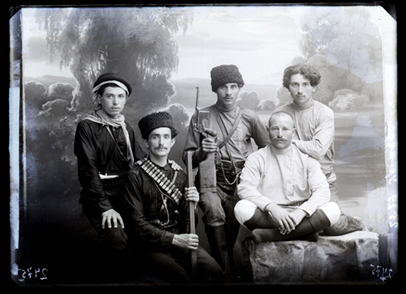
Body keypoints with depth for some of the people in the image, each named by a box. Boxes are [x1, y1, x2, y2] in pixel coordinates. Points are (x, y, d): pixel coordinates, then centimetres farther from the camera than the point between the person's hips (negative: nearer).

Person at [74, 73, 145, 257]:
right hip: (100, 196, -5)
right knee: (117, 242, -30)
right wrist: (105, 207, -17)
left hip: (127, 194, 5)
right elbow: (88, 170, -9)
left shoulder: (126, 129, 18)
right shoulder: (87, 127, 0)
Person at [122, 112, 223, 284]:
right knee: (179, 275, -29)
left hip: (179, 237, 4)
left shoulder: (179, 174, 9)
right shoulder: (135, 176, -6)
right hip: (151, 242, -4)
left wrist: (190, 204, -7)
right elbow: (137, 223, -9)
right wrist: (174, 239, -16)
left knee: (214, 272, -19)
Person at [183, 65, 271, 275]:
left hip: (240, 181, 1)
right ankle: (226, 271, -15)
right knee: (213, 210, -31)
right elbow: (188, 158, 9)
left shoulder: (248, 117, 10)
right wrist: (202, 152, -12)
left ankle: (221, 262, 2)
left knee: (232, 215, -26)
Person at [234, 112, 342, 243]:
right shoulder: (256, 158, 5)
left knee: (333, 209, -24)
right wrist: (272, 207, -26)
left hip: (300, 216, 1)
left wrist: (301, 212, -22)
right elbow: (245, 189, -10)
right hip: (268, 216, -1)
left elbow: (323, 191, -4)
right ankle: (303, 232, -23)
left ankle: (269, 235, -26)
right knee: (242, 208, -31)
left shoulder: (306, 158, 8)